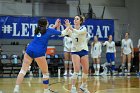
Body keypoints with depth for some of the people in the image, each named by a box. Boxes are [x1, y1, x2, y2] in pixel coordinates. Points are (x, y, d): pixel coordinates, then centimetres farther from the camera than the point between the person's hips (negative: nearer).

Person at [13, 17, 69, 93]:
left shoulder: (38, 30, 23)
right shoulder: (49, 30, 9)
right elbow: (62, 33, 21)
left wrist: (55, 25, 49)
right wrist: (68, 27, 38)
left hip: (29, 50, 5)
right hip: (39, 52, -5)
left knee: (23, 70, -1)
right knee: (45, 73, 11)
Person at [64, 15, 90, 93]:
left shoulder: (83, 29, -7)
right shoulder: (71, 30, -1)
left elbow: (78, 32, -30)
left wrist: (70, 27, -42)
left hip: (84, 51, 1)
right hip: (75, 51, -1)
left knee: (86, 70, 5)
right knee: (77, 70, -16)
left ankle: (83, 86, 26)